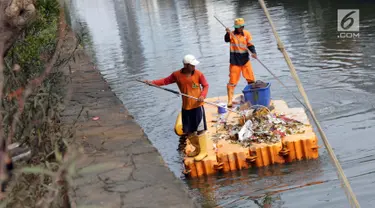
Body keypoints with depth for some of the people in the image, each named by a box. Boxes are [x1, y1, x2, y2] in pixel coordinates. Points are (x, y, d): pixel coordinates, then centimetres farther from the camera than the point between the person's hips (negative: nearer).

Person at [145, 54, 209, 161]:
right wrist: (153, 82, -10)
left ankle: (203, 151, 14)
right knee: (188, 131, 13)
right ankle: (197, 149, 32)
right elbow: (166, 80, 1)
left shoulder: (198, 74, -10)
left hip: (197, 106, -4)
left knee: (200, 129, 0)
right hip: (185, 107, 4)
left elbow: (206, 85, -2)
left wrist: (203, 96, -19)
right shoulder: (177, 75, -4)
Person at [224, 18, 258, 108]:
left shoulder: (247, 34, -1)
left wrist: (253, 52, -23)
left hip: (245, 60, 3)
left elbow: (250, 45, -5)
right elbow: (226, 40, -24)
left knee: (251, 79, 12)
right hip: (234, 61, -3)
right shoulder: (231, 34, -6)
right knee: (232, 81, -3)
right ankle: (230, 101, 1)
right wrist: (227, 33, -44)